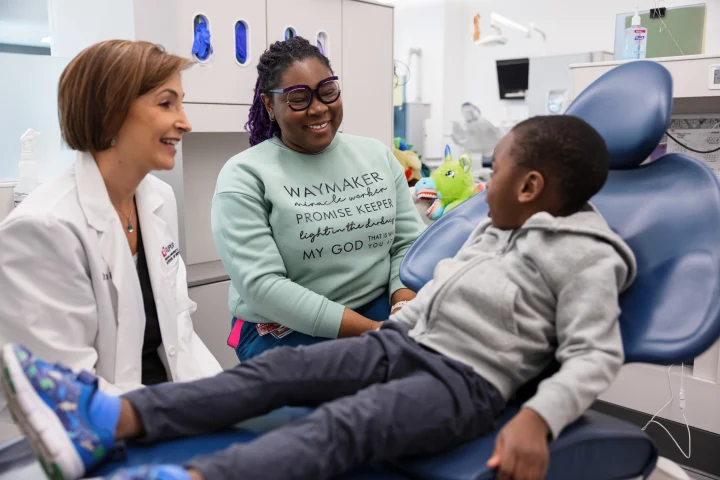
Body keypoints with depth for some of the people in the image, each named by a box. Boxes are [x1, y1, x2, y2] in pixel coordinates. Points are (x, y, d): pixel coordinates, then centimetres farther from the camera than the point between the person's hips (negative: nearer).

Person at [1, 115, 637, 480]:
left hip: (467, 378, -7)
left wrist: (538, 418, -28)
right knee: (278, 368, -12)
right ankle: (106, 421, -20)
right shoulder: (490, 230, 24)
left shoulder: (586, 257, -3)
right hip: (404, 342, 7)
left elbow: (595, 356, -12)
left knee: (344, 424, -33)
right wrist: (392, 324, 24)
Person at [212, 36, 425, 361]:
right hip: (284, 334, -5)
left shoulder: (378, 155, 8)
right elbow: (261, 284, -16)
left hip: (382, 316, 5)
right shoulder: (245, 176, -7)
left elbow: (409, 242, 7)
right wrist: (371, 332, -20)